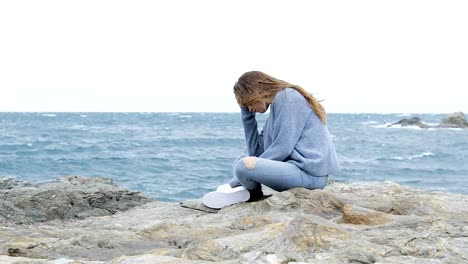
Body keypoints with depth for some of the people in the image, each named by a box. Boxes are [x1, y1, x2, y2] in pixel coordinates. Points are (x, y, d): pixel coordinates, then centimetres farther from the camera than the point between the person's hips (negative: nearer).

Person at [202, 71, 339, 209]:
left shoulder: (288, 97, -8)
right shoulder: (276, 105, 19)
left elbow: (283, 148, -16)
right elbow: (257, 152, 14)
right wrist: (246, 113, 13)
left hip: (310, 174, -10)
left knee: (244, 165, -28)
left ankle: (254, 193, -1)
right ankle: (232, 188, 0)